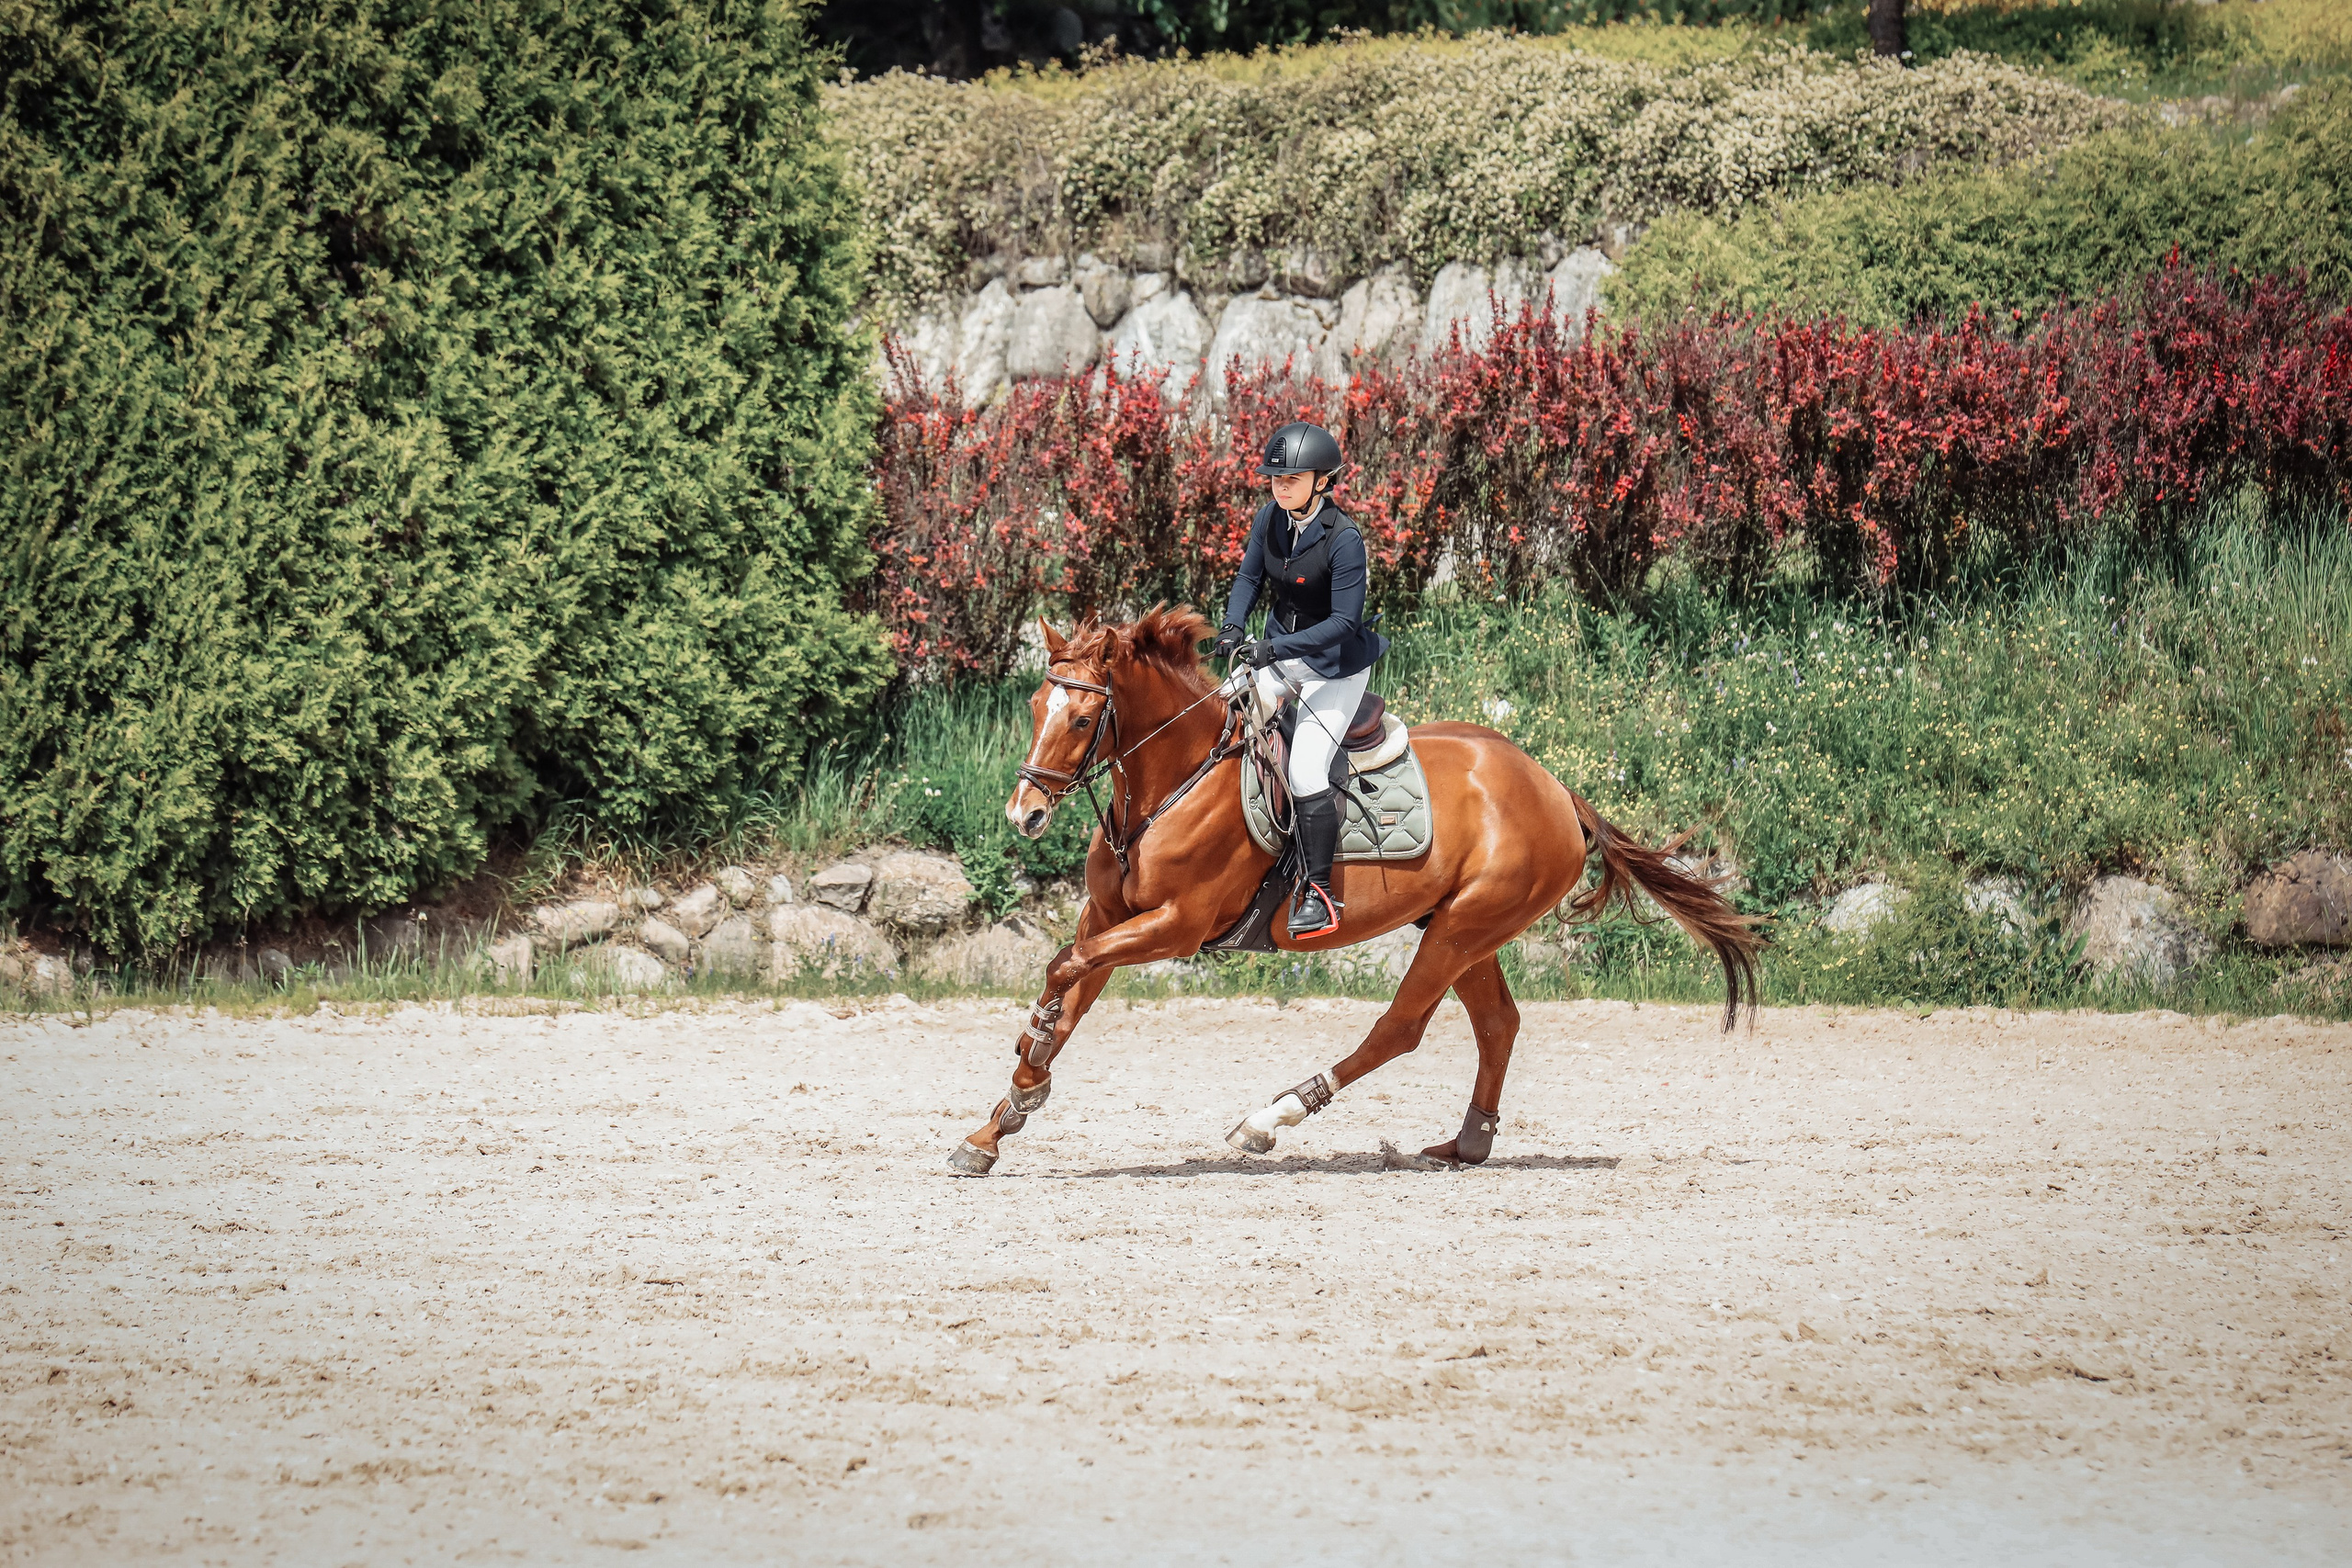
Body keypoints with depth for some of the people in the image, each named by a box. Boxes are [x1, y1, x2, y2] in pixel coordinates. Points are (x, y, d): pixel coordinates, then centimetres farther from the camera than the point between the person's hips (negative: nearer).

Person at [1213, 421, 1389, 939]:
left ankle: (1320, 892, -5)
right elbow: (1251, 575, 8)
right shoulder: (1270, 518, -7)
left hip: (1336, 663, -7)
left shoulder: (1343, 538, -26)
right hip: (1279, 652, 7)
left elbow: (1344, 622, -25)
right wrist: (1233, 625, -11)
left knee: (1306, 771, -14)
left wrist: (1276, 648, -33)